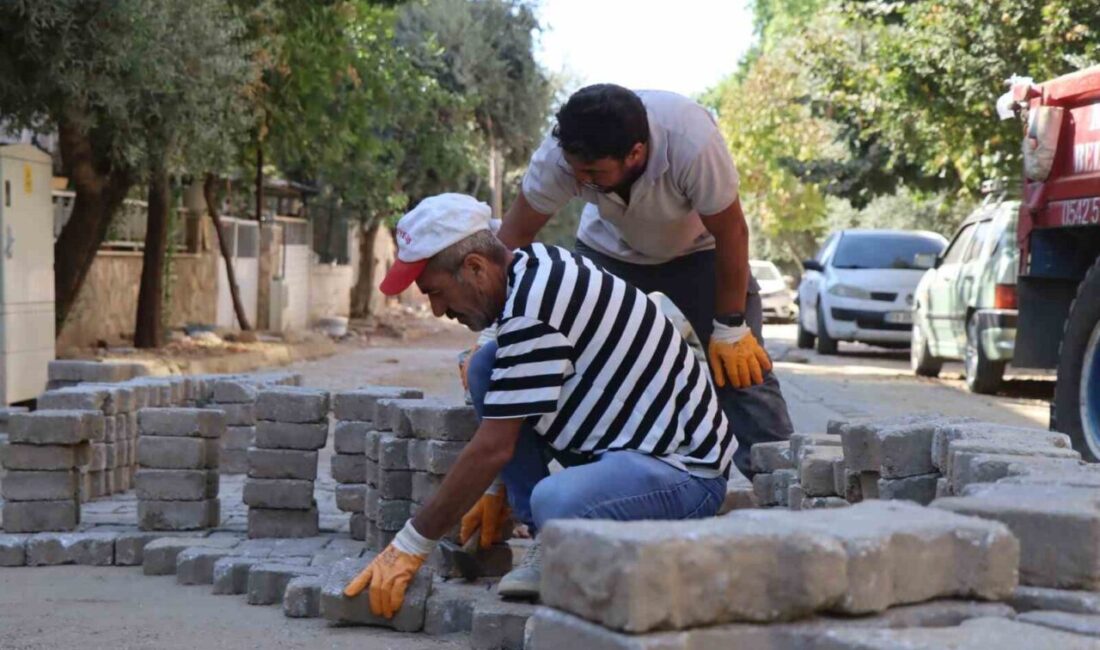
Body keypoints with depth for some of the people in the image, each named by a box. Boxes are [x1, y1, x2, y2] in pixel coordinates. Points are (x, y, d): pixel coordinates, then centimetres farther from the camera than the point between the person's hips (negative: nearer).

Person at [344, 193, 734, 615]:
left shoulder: (533, 309, -24)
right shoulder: (534, 267, 5)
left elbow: (494, 448, -21)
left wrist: (410, 546, -13)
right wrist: (495, 490, 26)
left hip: (687, 469, -10)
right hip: (627, 442, 10)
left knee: (555, 504, -37)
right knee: (488, 369, 4)